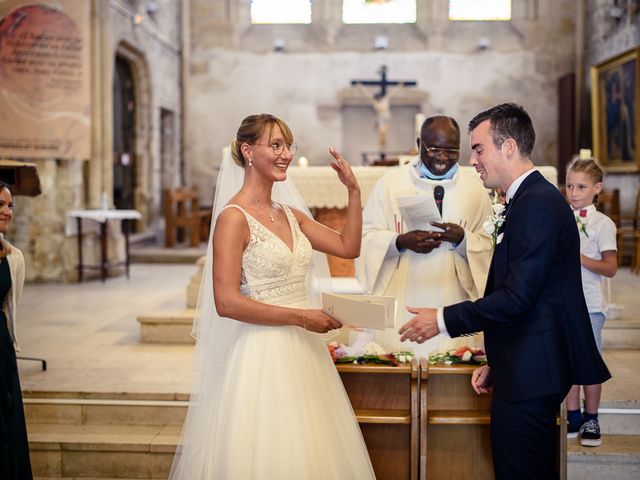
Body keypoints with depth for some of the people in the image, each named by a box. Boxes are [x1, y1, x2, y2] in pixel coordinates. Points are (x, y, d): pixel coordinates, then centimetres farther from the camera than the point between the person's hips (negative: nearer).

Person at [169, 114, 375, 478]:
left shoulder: (290, 214, 10)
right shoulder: (234, 216, -12)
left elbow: (349, 247, 13)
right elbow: (226, 302, -18)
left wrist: (354, 190, 6)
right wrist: (301, 317, -16)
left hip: (302, 351, 8)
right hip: (263, 354, -7)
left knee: (309, 451, 15)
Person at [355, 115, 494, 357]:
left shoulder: (475, 189, 7)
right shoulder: (390, 183, 4)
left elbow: (489, 247, 6)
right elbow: (366, 238, 2)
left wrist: (462, 239, -14)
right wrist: (400, 242, -16)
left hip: (452, 305, 1)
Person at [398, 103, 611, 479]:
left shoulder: (537, 204, -17)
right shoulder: (533, 198, 15)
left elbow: (517, 297, -22)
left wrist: (442, 320, -14)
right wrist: (497, 364, 18)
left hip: (530, 374, -10)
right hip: (528, 367, 10)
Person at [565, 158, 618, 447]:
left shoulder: (602, 224, -4)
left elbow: (610, 268, -8)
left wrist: (581, 259, -19)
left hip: (589, 305, -4)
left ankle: (591, 420, 16)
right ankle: (573, 419, 19)